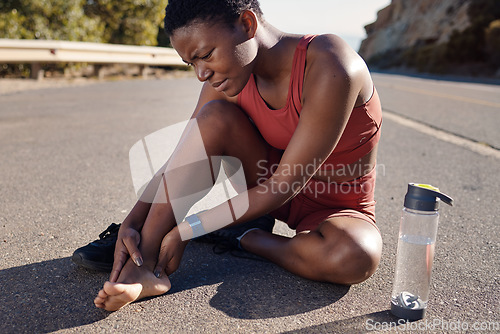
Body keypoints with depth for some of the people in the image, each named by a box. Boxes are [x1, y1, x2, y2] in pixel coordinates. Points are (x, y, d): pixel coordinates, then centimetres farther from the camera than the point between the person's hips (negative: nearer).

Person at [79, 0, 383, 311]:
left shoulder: (330, 68, -30)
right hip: (274, 188, 4)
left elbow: (285, 185, -30)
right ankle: (142, 265, -21)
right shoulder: (228, 77, -10)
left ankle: (244, 236, -11)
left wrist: (185, 231, -28)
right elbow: (180, 163, -8)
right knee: (214, 116, -20)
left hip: (336, 208, -3)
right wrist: (131, 223, -22)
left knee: (356, 257, -38)